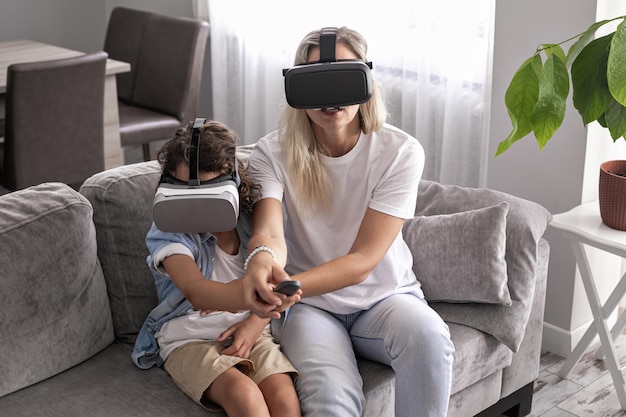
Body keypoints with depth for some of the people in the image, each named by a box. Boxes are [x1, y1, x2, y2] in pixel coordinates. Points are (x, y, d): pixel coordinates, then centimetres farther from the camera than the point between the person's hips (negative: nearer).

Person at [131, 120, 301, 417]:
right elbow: (195, 291, -32)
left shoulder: (249, 220, -1)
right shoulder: (167, 232, -13)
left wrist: (255, 323, -11)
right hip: (189, 340, -3)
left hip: (247, 333, 3)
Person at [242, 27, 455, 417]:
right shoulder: (274, 152, -9)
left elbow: (363, 260, -19)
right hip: (312, 306, -1)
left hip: (386, 295, 1)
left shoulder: (400, 151, -13)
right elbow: (269, 231, -26)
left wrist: (282, 287, -36)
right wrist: (264, 261, -53)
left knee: (428, 336, -33)